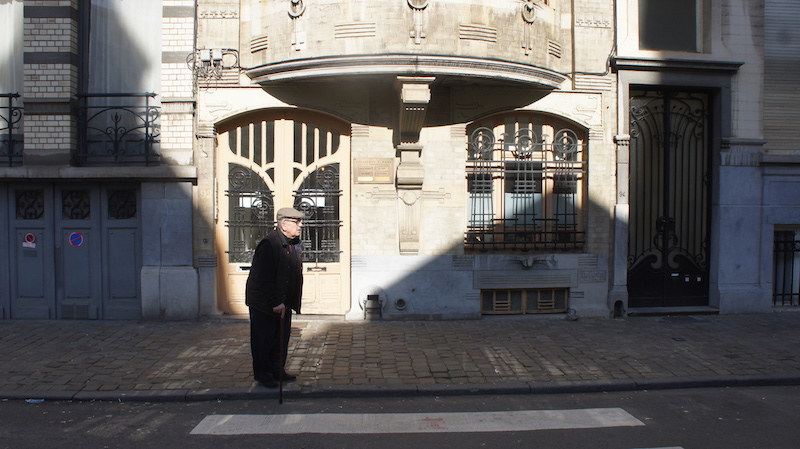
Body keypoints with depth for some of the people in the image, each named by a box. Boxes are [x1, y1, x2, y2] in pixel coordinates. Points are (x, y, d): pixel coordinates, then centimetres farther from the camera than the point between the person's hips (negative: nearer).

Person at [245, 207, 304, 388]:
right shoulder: (269, 244, -21)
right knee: (263, 339, 4)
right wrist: (275, 303, -23)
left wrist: (293, 302, 7)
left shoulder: (296, 244, 5)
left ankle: (277, 370, 28)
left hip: (283, 302, 8)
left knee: (282, 338, 13)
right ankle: (262, 374, 18)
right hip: (263, 303, -8)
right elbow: (263, 279, -23)